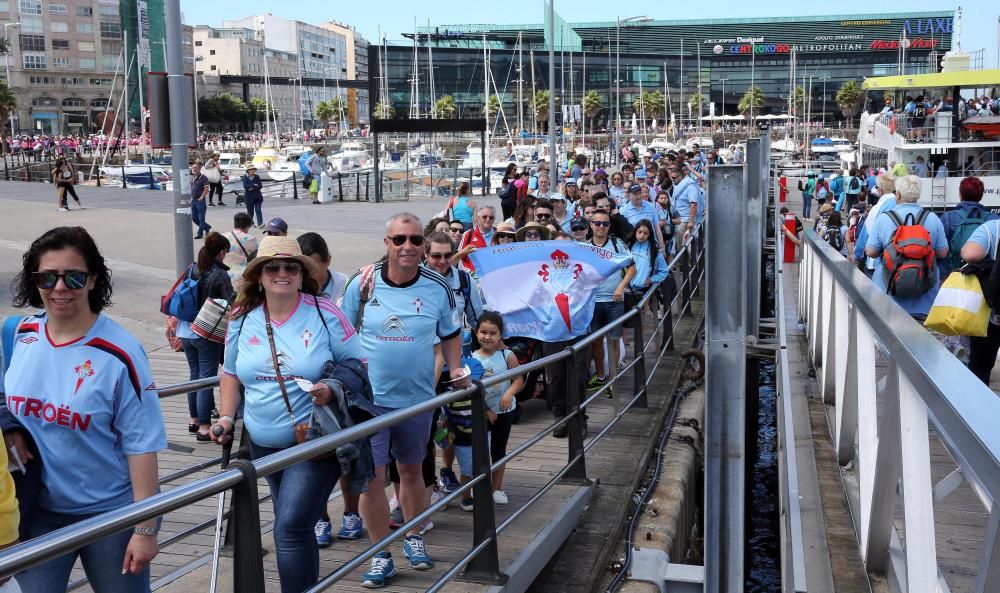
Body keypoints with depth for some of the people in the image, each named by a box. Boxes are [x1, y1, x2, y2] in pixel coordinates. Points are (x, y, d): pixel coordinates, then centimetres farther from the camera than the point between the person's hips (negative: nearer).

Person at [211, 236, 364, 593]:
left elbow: (357, 366, -4)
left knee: (290, 527, -13)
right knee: (293, 526, 19)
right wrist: (227, 417, 2)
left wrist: (333, 388, -23)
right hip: (263, 444, 5)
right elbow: (232, 374, 14)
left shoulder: (325, 314, -9)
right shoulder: (242, 320, 3)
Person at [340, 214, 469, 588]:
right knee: (371, 476, -2)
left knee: (411, 471, 18)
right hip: (368, 398, -1)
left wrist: (456, 369, -5)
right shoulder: (362, 283, -9)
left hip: (417, 398, 2)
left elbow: (451, 333, 9)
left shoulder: (438, 288, -5)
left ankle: (414, 538, 38)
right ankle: (381, 555, 14)